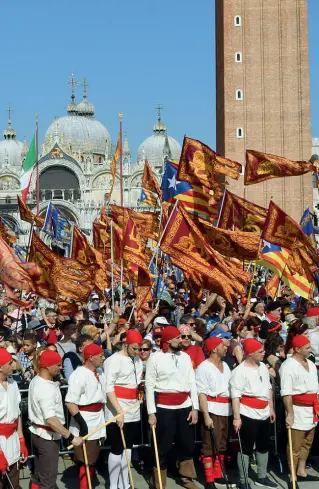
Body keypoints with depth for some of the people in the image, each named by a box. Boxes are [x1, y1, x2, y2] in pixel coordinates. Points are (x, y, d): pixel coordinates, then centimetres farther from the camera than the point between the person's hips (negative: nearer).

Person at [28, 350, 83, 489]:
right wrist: (71, 437, -29)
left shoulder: (35, 381, 4)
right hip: (47, 436, -10)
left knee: (38, 475, 20)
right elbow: (51, 419, -32)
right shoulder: (46, 388, -28)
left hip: (37, 433, 10)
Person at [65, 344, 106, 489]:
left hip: (98, 421, 9)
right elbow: (70, 402, -22)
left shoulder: (100, 374, 11)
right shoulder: (79, 375, -18)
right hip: (84, 421, -9)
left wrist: (103, 420, 18)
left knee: (93, 459, 17)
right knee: (86, 461, -4)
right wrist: (81, 422, -25)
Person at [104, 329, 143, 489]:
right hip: (117, 411, -7)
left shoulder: (138, 360, 9)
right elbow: (109, 388, -19)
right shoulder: (114, 360, -14)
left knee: (128, 448, 13)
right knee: (117, 450, -2)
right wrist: (119, 411, -24)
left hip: (133, 411, 7)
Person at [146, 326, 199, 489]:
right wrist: (151, 412, -9)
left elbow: (192, 383, 9)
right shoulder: (155, 357, -4)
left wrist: (195, 408, 1)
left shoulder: (185, 356, 9)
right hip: (164, 408, -4)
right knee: (163, 447, 1)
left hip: (185, 406, 4)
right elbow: (150, 385, -4)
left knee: (187, 444, 13)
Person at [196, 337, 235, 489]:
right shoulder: (204, 367, -9)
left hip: (226, 411, 7)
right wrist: (206, 415, -20)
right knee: (210, 445, -3)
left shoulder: (225, 366, 15)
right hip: (212, 411, -7)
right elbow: (202, 393, -14)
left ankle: (218, 476, 23)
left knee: (222, 445, 13)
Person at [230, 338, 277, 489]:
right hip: (248, 415, -8)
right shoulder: (240, 371, -16)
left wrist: (271, 408, 17)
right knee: (246, 449, 0)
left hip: (264, 414, 8)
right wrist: (236, 417, -21)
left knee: (263, 447, 16)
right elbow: (235, 396, -18)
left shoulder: (263, 367, 8)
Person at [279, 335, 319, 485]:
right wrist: (290, 413, -22)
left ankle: (301, 472, 27)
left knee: (306, 444, 16)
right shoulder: (289, 366, -15)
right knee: (295, 446, -2)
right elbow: (286, 393, -19)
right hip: (298, 410, -8)